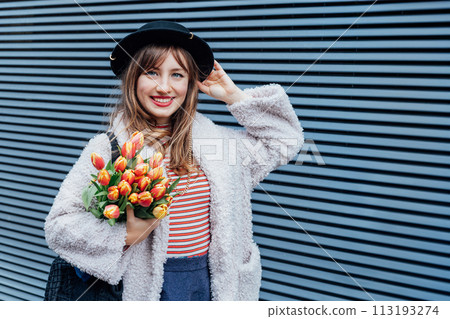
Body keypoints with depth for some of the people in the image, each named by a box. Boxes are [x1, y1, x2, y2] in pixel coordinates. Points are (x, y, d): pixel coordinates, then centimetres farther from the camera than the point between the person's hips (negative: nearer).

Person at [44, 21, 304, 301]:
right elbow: (59, 225, -11)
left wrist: (234, 96, 4)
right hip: (148, 285, -4)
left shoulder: (213, 137, 3)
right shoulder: (109, 146, -10)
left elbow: (286, 140, 10)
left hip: (212, 280, 4)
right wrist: (127, 235, -25)